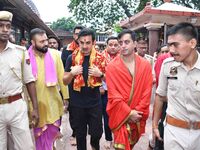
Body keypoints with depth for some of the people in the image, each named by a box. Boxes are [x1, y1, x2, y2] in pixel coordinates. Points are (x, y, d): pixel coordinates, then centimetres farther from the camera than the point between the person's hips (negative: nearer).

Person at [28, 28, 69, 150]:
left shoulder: (55, 54, -4)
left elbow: (61, 77, 0)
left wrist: (66, 97, 2)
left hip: (54, 102, 2)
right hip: (36, 104, -2)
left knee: (52, 132, 19)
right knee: (40, 135, 13)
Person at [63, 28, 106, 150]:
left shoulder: (100, 58, -3)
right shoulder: (72, 58, -4)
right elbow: (65, 82, 1)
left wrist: (100, 74, -16)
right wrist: (72, 73, -19)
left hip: (95, 102, 0)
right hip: (77, 103, 0)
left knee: (97, 132, 8)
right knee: (80, 133, 13)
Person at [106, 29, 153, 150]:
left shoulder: (145, 65, -2)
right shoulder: (112, 67, -10)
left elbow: (147, 92, -3)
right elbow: (113, 95, -12)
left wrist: (137, 112, -10)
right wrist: (129, 113, -15)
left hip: (138, 116, 3)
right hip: (120, 116, -3)